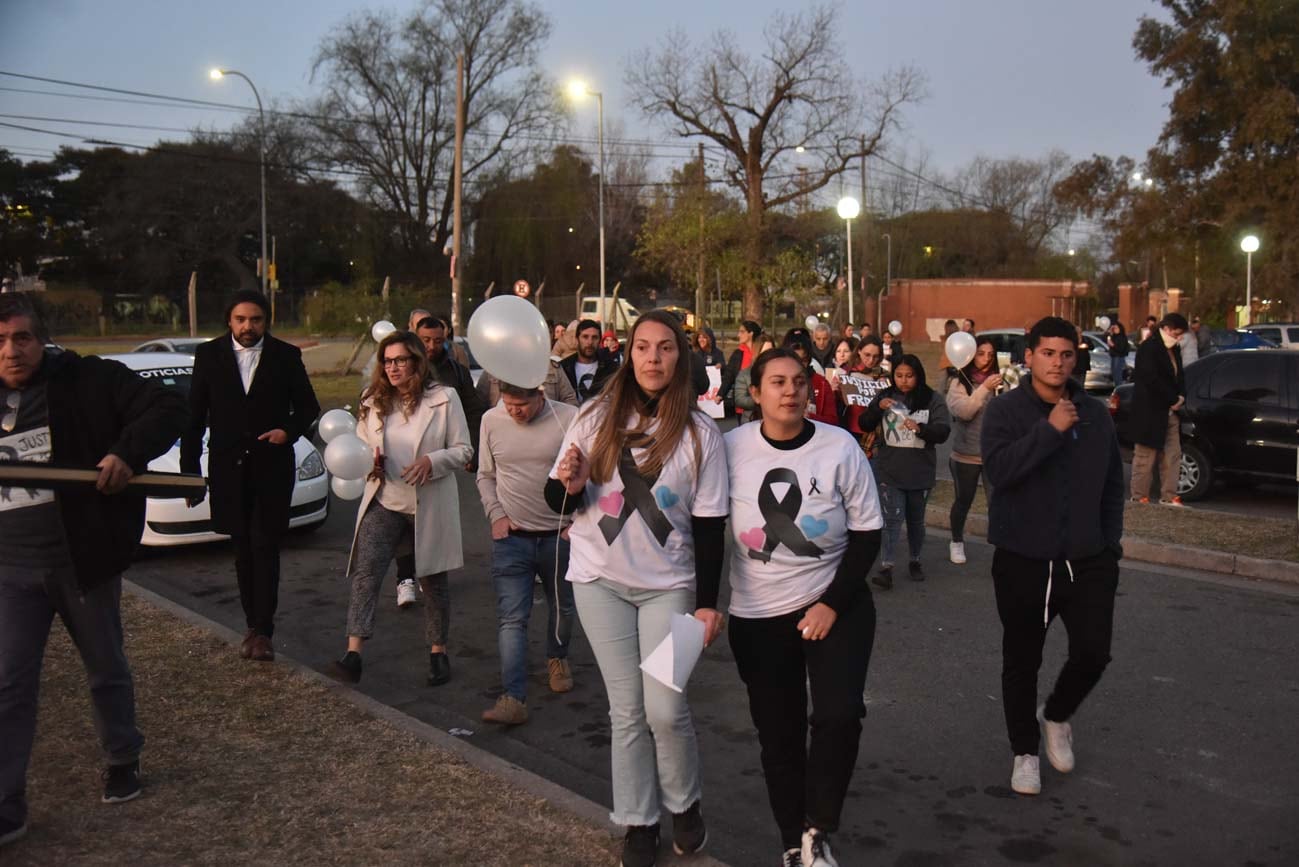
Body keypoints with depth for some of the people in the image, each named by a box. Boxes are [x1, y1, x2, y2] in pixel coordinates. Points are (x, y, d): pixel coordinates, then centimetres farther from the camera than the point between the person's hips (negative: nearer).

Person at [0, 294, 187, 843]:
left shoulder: (89, 381, -8)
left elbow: (168, 408, -12)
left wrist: (128, 452, -26)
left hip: (82, 558, -2)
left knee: (106, 671, 15)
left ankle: (123, 763, 37)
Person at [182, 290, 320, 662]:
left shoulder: (286, 356, 0)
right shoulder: (208, 355, 3)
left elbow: (308, 406, 8)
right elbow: (194, 417, 5)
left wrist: (289, 431, -12)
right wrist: (190, 471, 2)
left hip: (272, 467, -2)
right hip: (228, 468, 2)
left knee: (265, 547, -5)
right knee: (243, 547, 10)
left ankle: (262, 630, -1)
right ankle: (254, 625, 19)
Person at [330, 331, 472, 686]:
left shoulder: (444, 398, -6)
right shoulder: (374, 400, 6)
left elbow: (463, 449, -4)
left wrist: (432, 461, -22)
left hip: (430, 504, -2)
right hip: (383, 501, 2)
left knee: (433, 578, 11)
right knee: (366, 571, -13)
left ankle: (438, 651, 26)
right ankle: (353, 653, -15)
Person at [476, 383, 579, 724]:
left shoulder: (569, 419, -10)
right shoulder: (491, 420, -1)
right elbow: (485, 475, 11)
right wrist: (496, 514, -2)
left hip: (561, 534, 0)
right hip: (512, 536, 1)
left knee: (562, 607, 18)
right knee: (511, 617, -7)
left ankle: (557, 658, 46)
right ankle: (513, 698, -8)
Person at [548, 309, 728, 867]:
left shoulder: (700, 433, -6)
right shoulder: (596, 418, -2)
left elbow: (709, 525, -4)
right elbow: (557, 501, 3)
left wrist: (708, 603, -6)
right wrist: (570, 486, -20)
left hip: (667, 584, -1)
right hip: (599, 579, 1)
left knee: (665, 708, -5)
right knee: (627, 709, 6)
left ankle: (685, 805, 24)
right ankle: (638, 822, 23)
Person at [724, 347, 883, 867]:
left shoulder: (840, 447, -10)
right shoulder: (732, 448, -9)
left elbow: (867, 533, -5)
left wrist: (833, 604, -12)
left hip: (837, 604, -1)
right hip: (757, 615, 1)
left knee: (839, 715, -15)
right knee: (778, 736, 9)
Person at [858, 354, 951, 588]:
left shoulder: (933, 399, -5)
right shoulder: (885, 396, 2)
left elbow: (943, 431, -13)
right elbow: (864, 425, 0)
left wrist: (920, 428, -31)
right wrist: (877, 407, -18)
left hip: (920, 472, 0)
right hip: (889, 470, 0)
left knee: (916, 520, 15)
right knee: (892, 519, -7)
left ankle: (915, 561, 30)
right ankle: (886, 567, -8)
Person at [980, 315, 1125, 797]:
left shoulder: (1095, 413, 5)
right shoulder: (1005, 410, -6)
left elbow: (1113, 482, 13)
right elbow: (998, 468, -23)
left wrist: (1110, 541, 8)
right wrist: (1051, 429, -27)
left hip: (1087, 560, 3)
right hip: (1023, 560, -3)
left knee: (1093, 653, 0)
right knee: (1022, 662, 9)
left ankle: (1057, 716, 32)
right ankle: (1025, 751, 29)